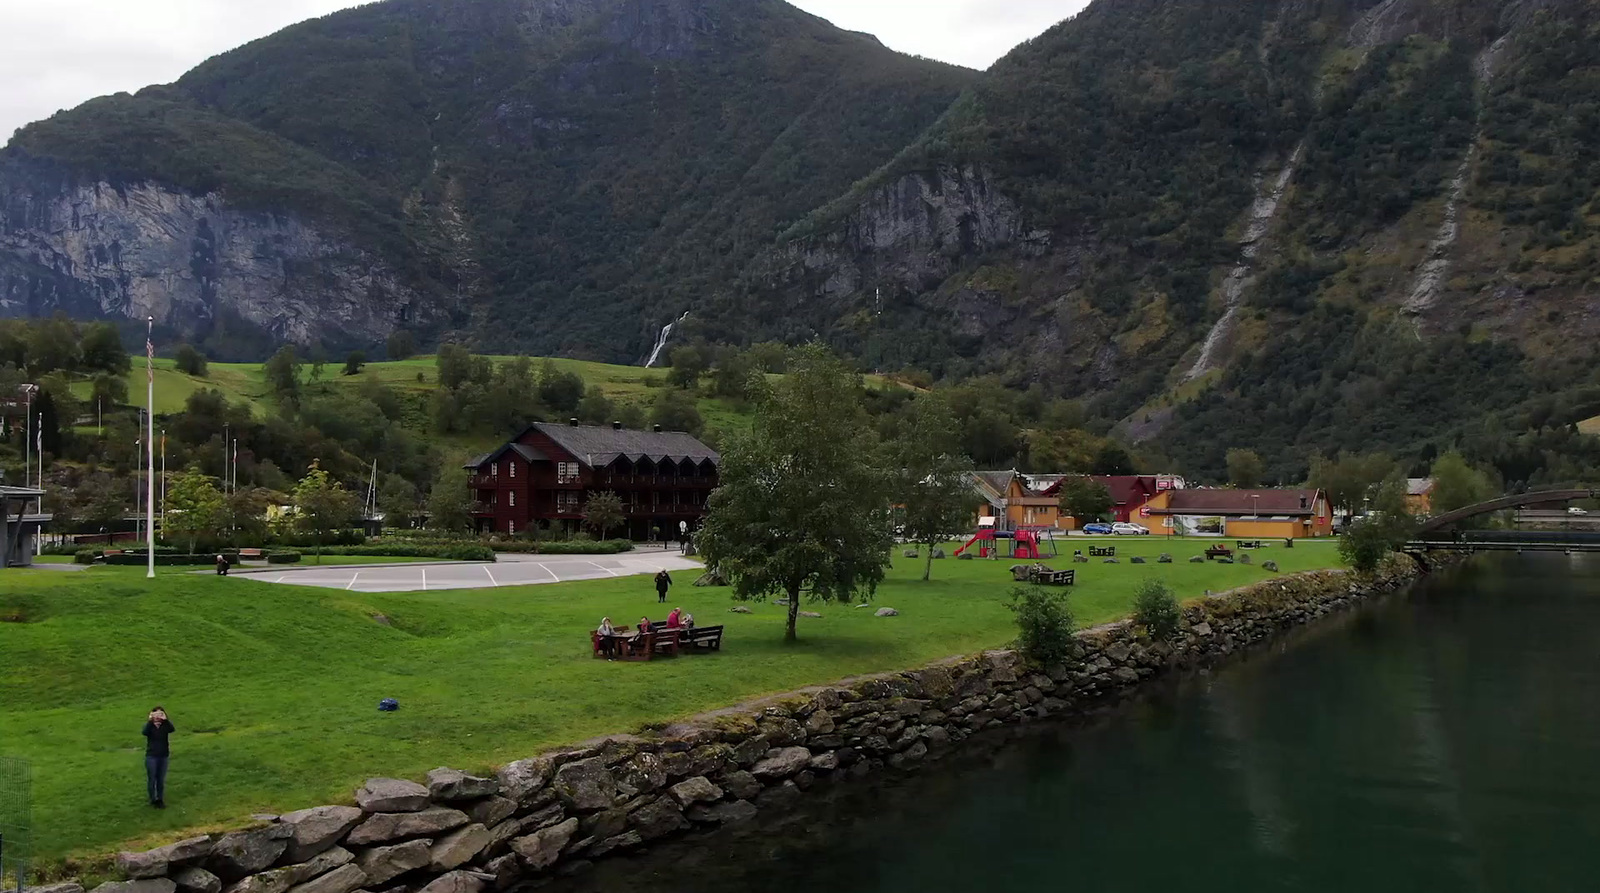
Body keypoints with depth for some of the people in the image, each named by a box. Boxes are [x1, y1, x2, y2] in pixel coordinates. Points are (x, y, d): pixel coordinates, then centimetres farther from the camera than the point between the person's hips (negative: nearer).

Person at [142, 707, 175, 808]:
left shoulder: (165, 725, 0)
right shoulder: (149, 725, -4)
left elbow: (173, 729, -22)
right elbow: (145, 732, -26)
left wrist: (165, 719, -28)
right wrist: (150, 720, -28)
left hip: (163, 756, 2)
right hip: (151, 756, -2)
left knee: (161, 780, 10)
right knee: (152, 779, 3)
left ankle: (160, 799, 21)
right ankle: (153, 800, 16)